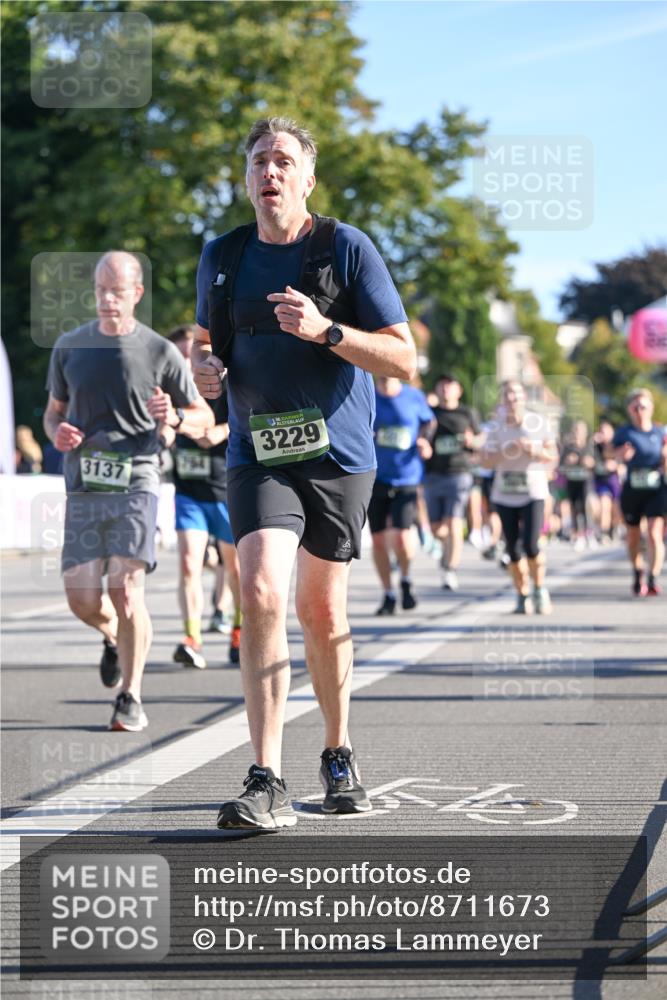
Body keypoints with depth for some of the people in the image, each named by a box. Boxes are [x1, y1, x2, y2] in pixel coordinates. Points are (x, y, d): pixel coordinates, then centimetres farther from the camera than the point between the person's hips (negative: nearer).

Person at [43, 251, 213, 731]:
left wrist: (174, 418, -13)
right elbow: (54, 410, 22)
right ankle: (114, 637, 33)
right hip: (84, 486, 3)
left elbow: (203, 416, 10)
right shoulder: (70, 346, 10)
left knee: (126, 591, -14)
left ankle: (131, 698, 1)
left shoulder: (160, 353, 2)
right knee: (82, 599, -3)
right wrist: (58, 432, -2)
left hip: (136, 481, -3)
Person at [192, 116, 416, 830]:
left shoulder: (347, 248, -4)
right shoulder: (222, 257, 7)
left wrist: (324, 330, -21)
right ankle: (267, 785, -20)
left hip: (338, 456, -1)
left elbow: (403, 358, -7)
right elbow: (206, 337, 23)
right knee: (262, 596, -19)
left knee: (322, 613, 9)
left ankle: (338, 756, 32)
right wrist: (204, 364, -1)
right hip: (257, 456, 1)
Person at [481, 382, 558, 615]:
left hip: (533, 492, -2)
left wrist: (536, 451, -17)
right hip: (504, 495, 2)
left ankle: (540, 590, 6)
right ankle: (522, 597, 15)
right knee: (513, 549, 2)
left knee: (531, 545, -15)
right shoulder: (496, 427, 3)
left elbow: (553, 456, 3)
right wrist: (505, 454, -19)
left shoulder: (538, 423, 0)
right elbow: (486, 461, -1)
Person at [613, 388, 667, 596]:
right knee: (633, 536, 12)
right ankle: (637, 575, 32)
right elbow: (617, 456, -10)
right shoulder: (624, 433, 2)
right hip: (632, 490, 1)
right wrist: (623, 456, -33)